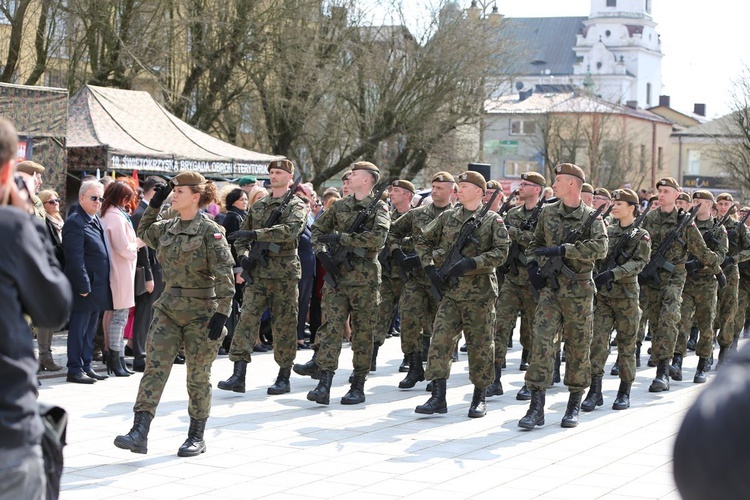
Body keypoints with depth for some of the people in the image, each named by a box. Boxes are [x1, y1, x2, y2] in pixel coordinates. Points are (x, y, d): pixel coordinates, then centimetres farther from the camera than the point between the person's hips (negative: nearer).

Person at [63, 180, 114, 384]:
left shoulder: (96, 220, 15)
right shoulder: (75, 223, -15)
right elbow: (75, 259, -19)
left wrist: (104, 285, 16)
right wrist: (83, 286, -20)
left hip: (97, 287, 9)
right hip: (84, 287, -9)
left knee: (90, 329, 14)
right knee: (78, 329, -2)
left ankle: (86, 366, 22)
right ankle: (75, 370, 4)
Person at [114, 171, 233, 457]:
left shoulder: (210, 230, -11)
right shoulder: (167, 228, 8)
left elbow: (224, 275, -14)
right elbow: (143, 233, 30)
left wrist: (222, 313, -20)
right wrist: (154, 205, 17)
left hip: (201, 312, -5)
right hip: (168, 308, 6)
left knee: (198, 376, 5)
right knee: (154, 367, -6)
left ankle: (197, 437, 19)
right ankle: (139, 433, -10)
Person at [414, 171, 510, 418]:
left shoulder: (493, 220, 0)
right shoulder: (447, 217, 10)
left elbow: (501, 252, -10)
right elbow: (423, 242, 16)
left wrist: (470, 263, -20)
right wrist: (430, 267, 0)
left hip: (480, 293, -3)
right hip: (449, 290, 3)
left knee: (480, 345, 4)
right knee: (440, 340, -7)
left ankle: (479, 398, 16)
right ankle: (438, 397, -6)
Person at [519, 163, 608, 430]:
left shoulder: (592, 217, -2)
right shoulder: (548, 212, 11)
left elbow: (600, 248, -19)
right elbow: (536, 243, 23)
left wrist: (561, 250, -23)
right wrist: (531, 264, 4)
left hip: (579, 291, -3)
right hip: (550, 288, 3)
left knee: (578, 347, 5)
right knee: (541, 342, -9)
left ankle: (574, 405, 18)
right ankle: (537, 406, -8)